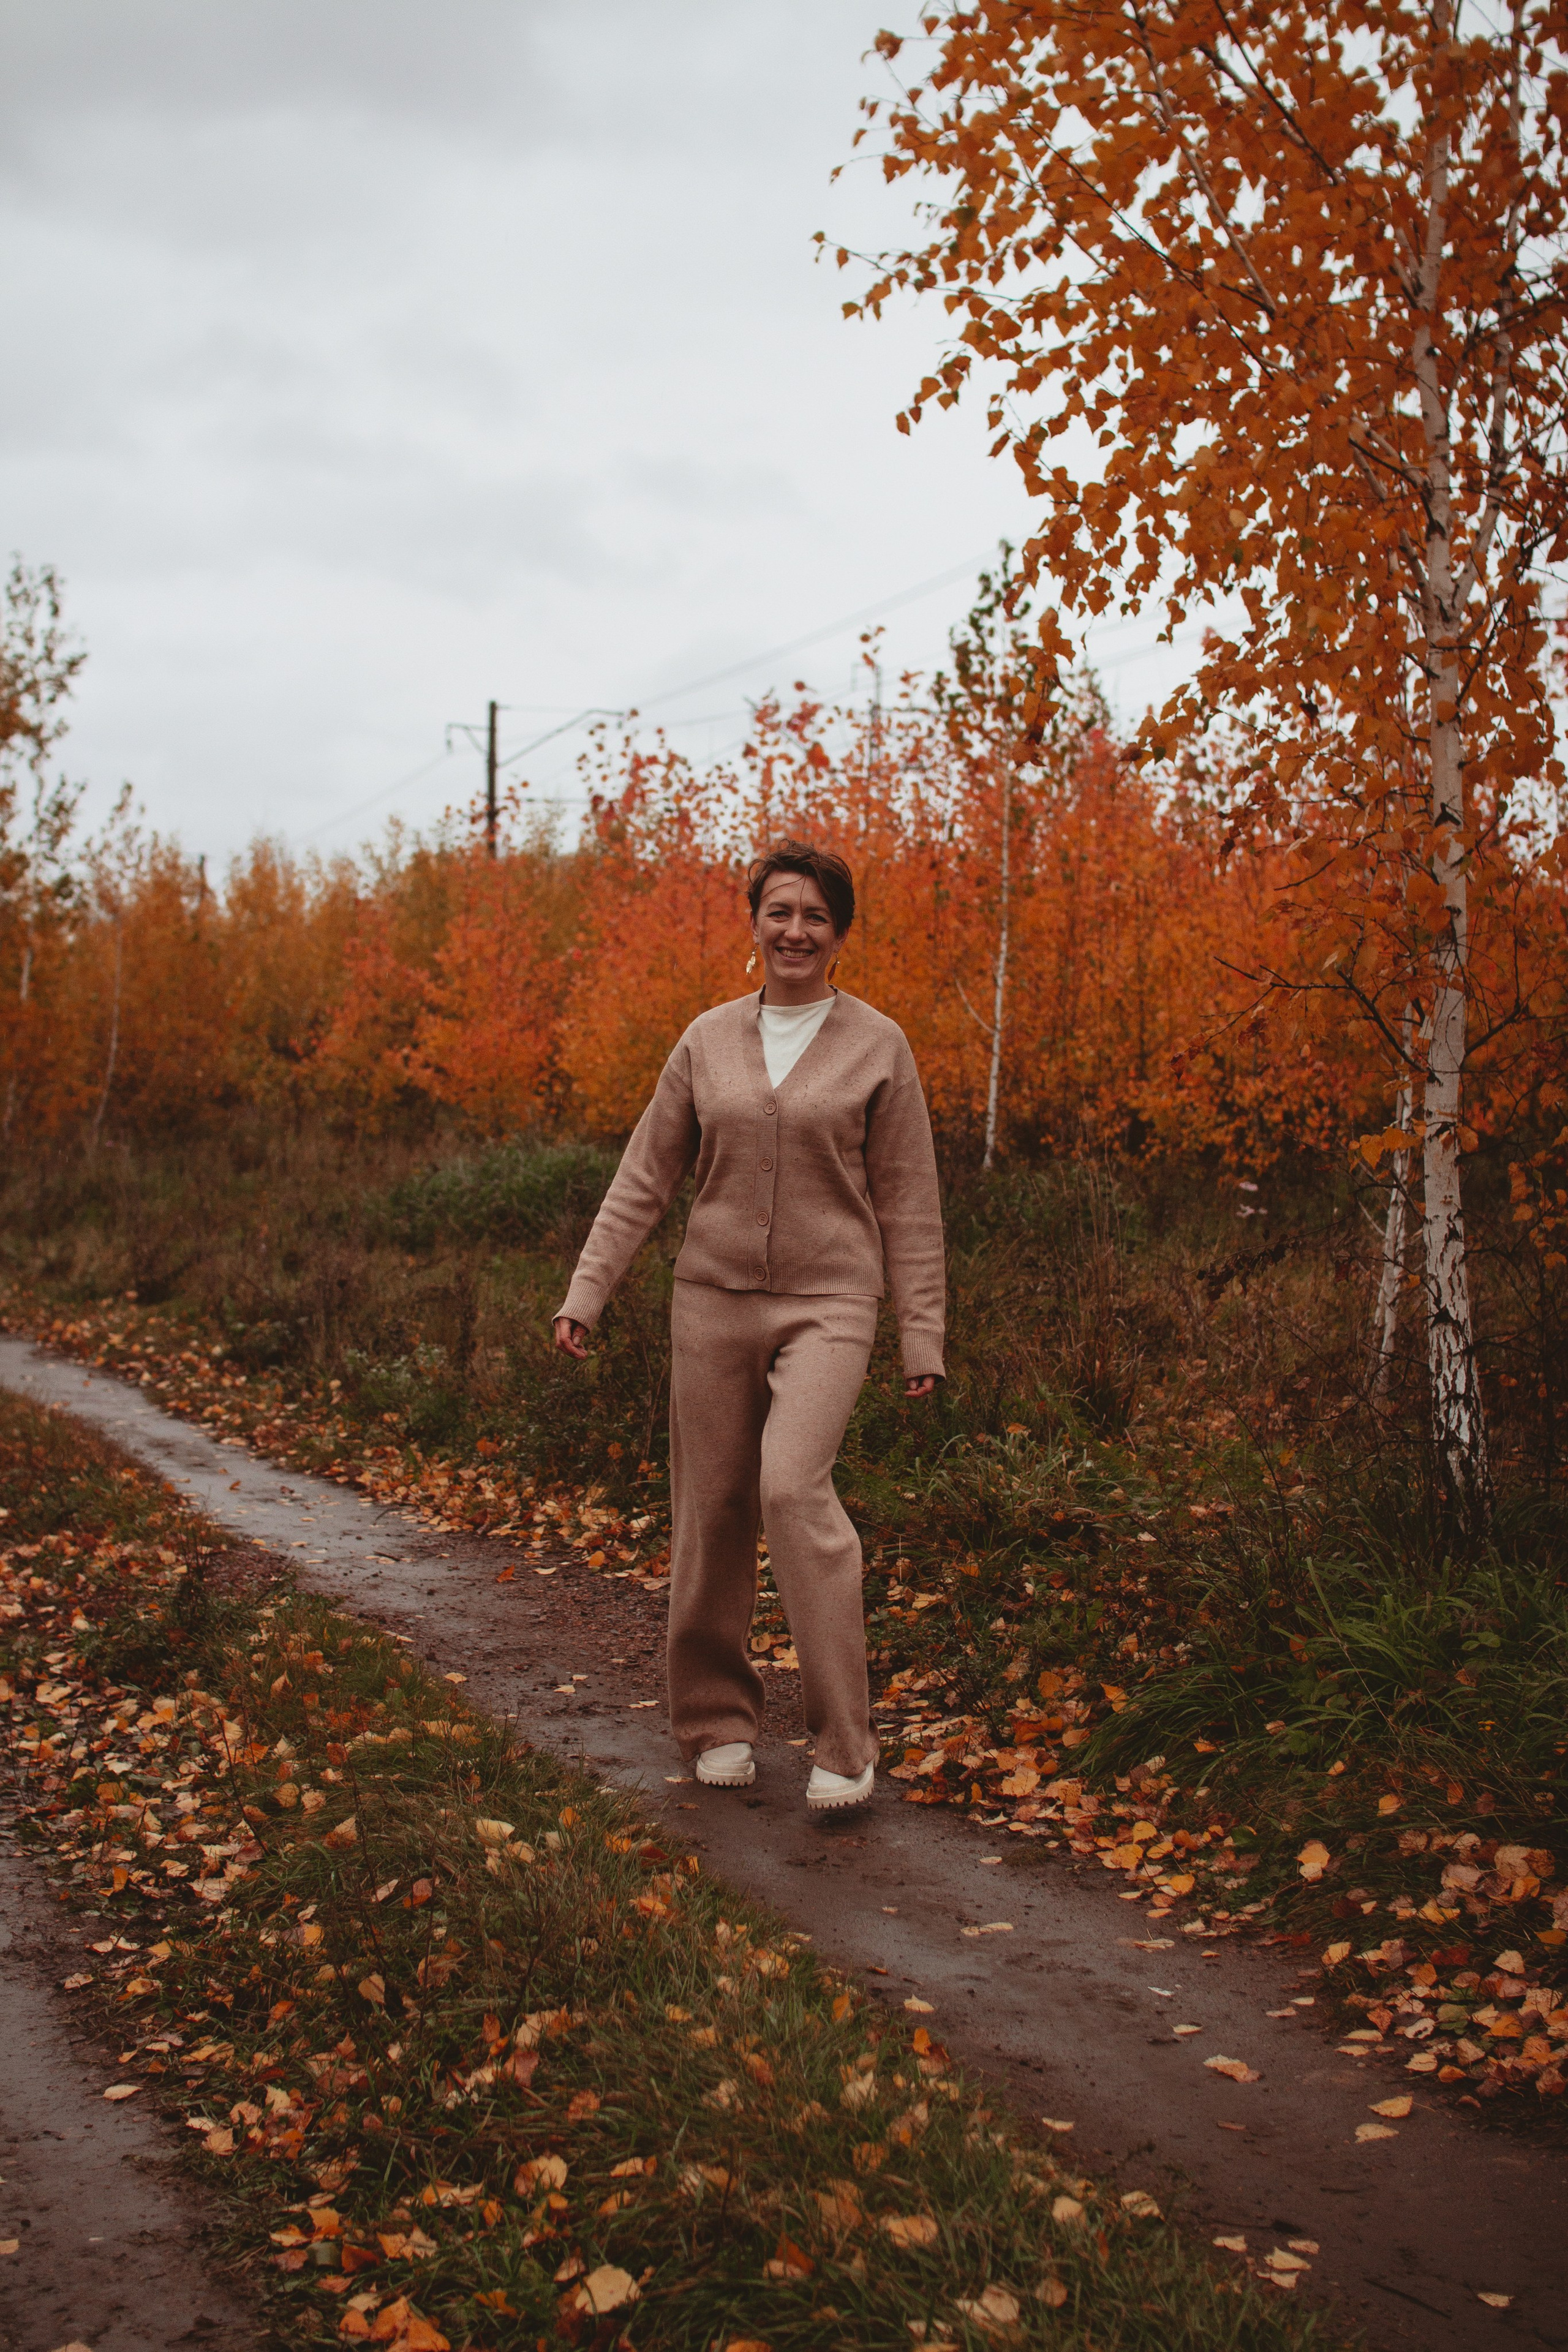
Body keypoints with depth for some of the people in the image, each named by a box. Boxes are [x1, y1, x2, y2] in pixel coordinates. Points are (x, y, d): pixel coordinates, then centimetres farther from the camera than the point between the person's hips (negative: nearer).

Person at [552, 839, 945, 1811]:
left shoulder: (878, 1045, 1)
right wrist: (586, 1292, 3)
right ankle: (719, 1720, 24)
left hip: (827, 1303, -3)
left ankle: (846, 1747, -13)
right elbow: (645, 1179, 10)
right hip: (715, 1299, 3)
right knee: (712, 1512, 5)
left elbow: (909, 1203, 2)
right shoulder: (709, 1039, 8)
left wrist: (924, 1337, -2)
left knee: (795, 1486, -22)